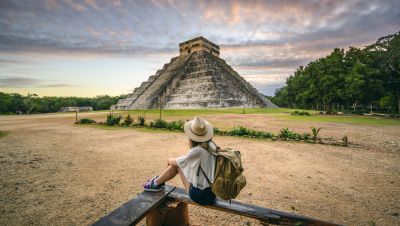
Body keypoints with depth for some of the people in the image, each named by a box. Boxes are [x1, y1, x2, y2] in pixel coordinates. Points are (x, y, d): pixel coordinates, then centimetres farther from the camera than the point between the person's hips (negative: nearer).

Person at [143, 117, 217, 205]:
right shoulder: (212, 145, -3)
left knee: (177, 164, 1)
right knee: (179, 163, 9)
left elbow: (175, 162, -7)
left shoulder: (198, 151, -24)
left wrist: (170, 160, 13)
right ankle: (158, 181, 29)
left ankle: (157, 183, 22)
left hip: (200, 195, -7)